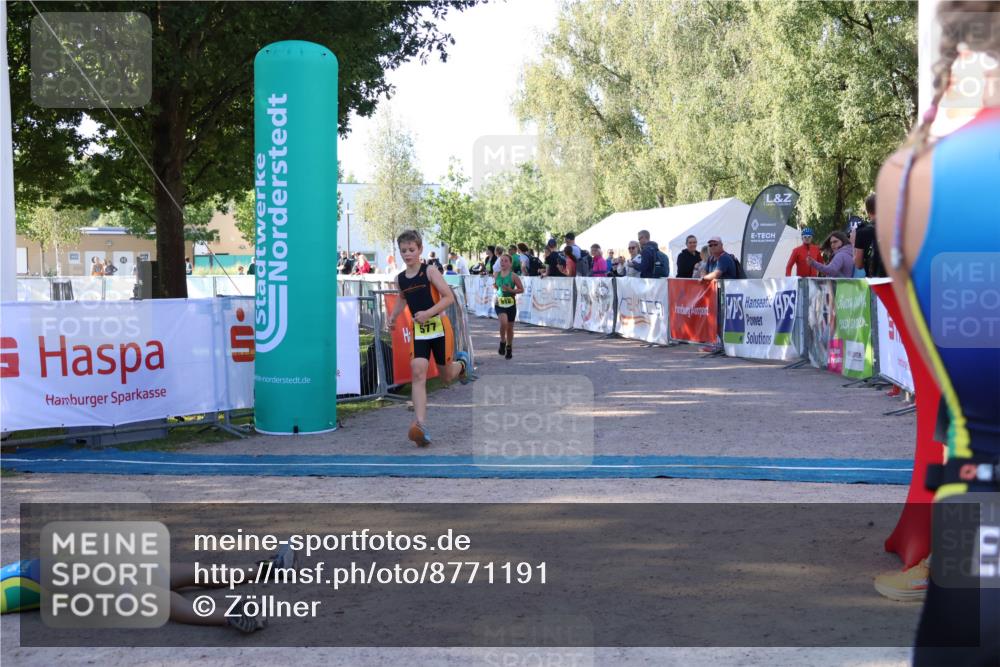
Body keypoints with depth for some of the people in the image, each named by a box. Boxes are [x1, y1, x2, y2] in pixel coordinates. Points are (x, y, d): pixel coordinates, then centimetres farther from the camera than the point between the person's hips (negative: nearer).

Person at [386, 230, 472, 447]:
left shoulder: (430, 272, -11)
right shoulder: (400, 279, 5)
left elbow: (449, 297, -15)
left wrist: (428, 313, -27)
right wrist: (393, 317, 9)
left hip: (439, 327, -3)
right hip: (419, 331, 3)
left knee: (447, 376, 10)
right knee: (418, 372, -17)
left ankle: (462, 361, 49)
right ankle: (421, 425, -23)